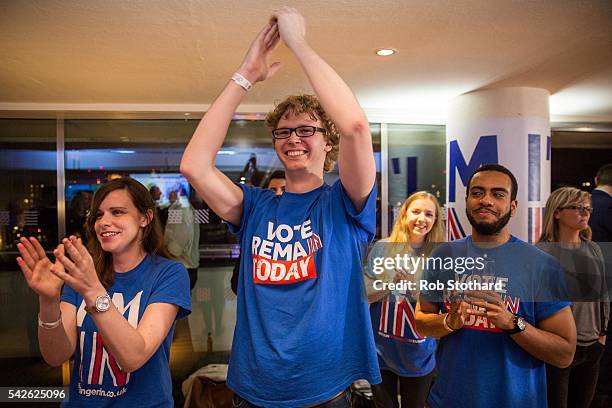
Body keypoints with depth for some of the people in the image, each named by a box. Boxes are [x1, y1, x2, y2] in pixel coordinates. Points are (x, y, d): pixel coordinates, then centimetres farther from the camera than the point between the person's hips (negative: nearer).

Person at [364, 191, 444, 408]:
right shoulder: (383, 248, -9)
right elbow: (364, 295, -7)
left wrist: (413, 285, -26)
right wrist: (392, 281, -23)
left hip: (418, 356, 1)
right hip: (381, 352, 0)